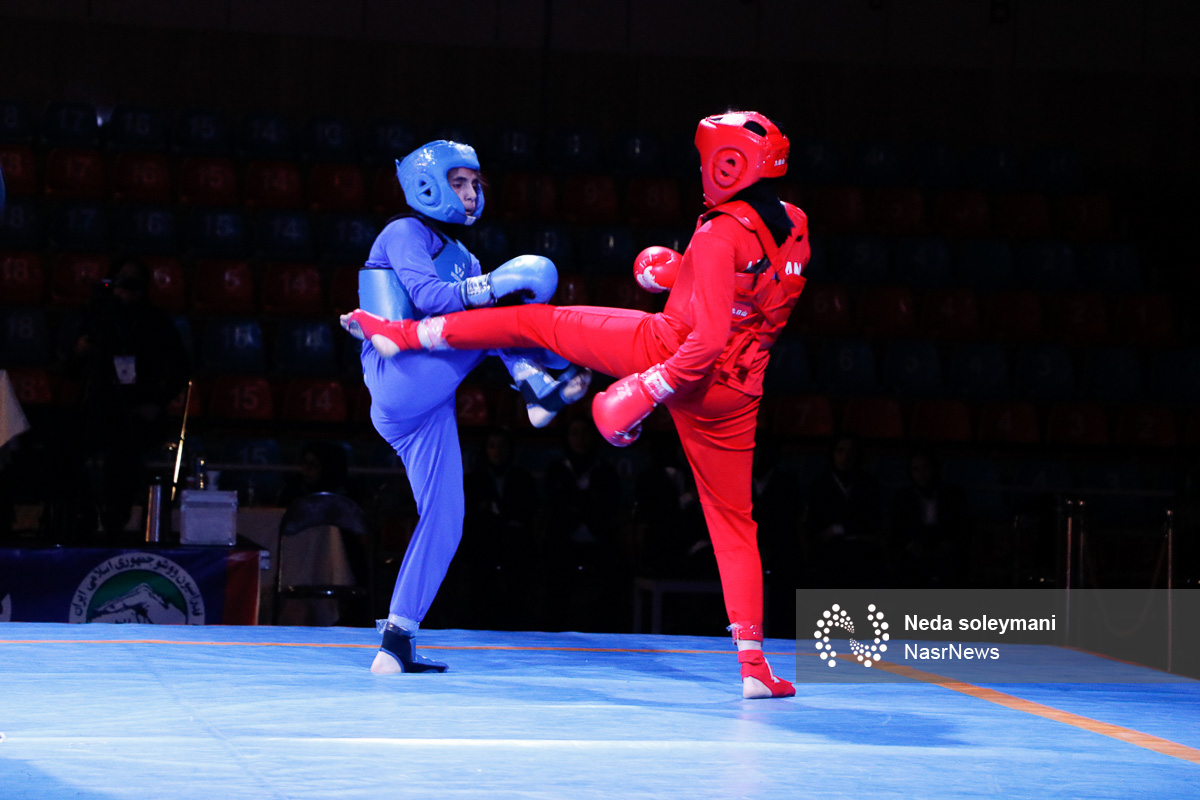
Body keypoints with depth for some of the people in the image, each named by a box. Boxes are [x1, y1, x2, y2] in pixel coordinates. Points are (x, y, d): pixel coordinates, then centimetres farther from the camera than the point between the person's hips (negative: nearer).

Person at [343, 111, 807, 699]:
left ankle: (404, 333, 18)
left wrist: (644, 393, -23)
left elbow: (709, 337, -27)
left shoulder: (721, 236, -20)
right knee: (733, 521, 12)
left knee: (539, 322, 11)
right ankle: (752, 663, 4)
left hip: (669, 349, -5)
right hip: (733, 396, 5)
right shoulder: (791, 227, 2)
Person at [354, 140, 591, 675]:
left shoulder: (459, 257, 27)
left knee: (444, 521, 2)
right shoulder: (405, 234, 1)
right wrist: (497, 285, -27)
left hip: (426, 407, 8)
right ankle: (542, 388, -20)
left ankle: (396, 644, 2)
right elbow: (427, 296, -16)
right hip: (399, 381, -8)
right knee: (497, 310, -15)